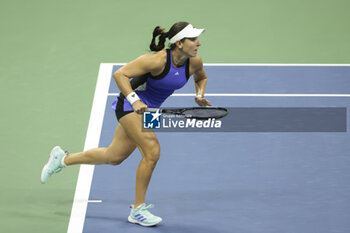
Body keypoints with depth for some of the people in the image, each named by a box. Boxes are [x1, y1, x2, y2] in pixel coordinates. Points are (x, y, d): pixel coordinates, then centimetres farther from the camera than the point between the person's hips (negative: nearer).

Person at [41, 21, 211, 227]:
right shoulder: (157, 60, -28)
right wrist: (135, 100, -33)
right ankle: (138, 210, -4)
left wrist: (200, 95, -5)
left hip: (148, 109, 8)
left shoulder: (194, 62, -10)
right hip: (130, 105, -7)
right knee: (152, 152, -19)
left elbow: (202, 77, 15)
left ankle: (63, 159, 34)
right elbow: (120, 74, -23)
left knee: (114, 157, 15)